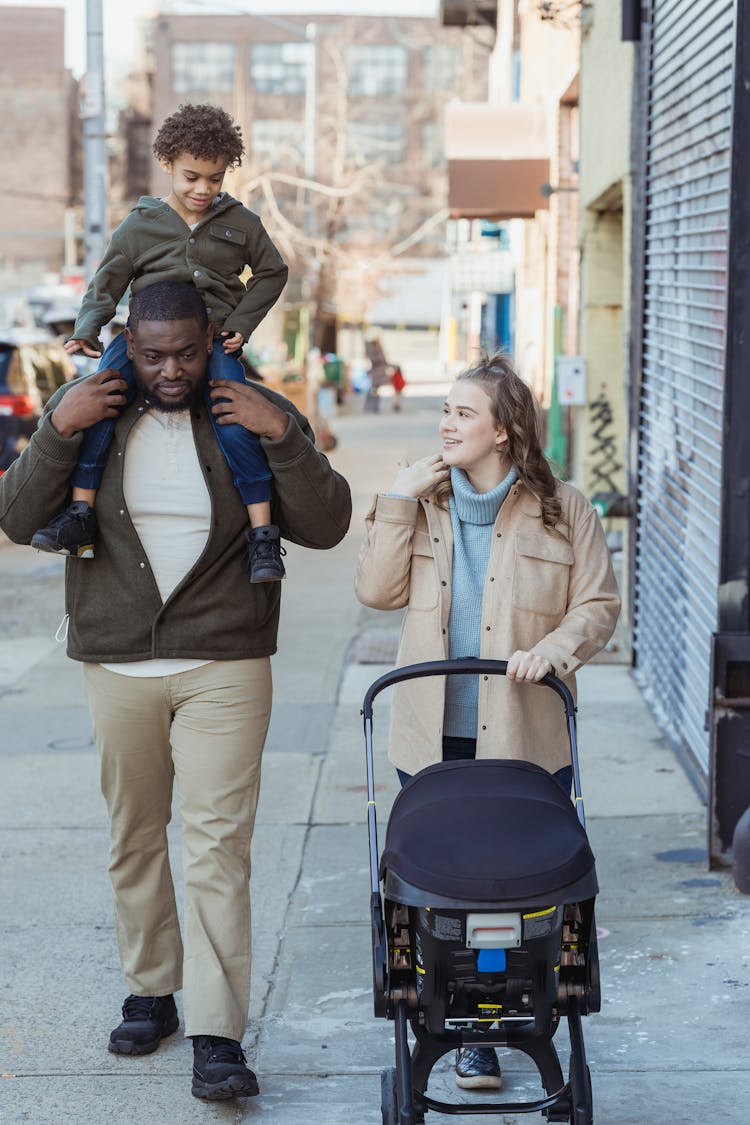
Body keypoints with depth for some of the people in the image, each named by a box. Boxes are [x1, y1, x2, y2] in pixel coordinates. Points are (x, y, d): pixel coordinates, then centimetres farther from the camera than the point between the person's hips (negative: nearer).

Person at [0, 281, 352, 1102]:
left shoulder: (255, 416, 1)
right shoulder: (90, 410, 4)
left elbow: (325, 527, -3)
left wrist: (283, 439, -16)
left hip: (224, 665, -2)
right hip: (117, 665, 2)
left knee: (218, 844, -8)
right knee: (134, 838, 11)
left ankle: (216, 1034, -6)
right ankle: (149, 993, 29)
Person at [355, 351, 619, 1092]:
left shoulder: (562, 510, 0)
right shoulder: (425, 503, 8)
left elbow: (599, 604, 0)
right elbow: (377, 591, -1)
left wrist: (555, 646, -18)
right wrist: (397, 502, -8)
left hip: (526, 737, -2)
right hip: (434, 737, 2)